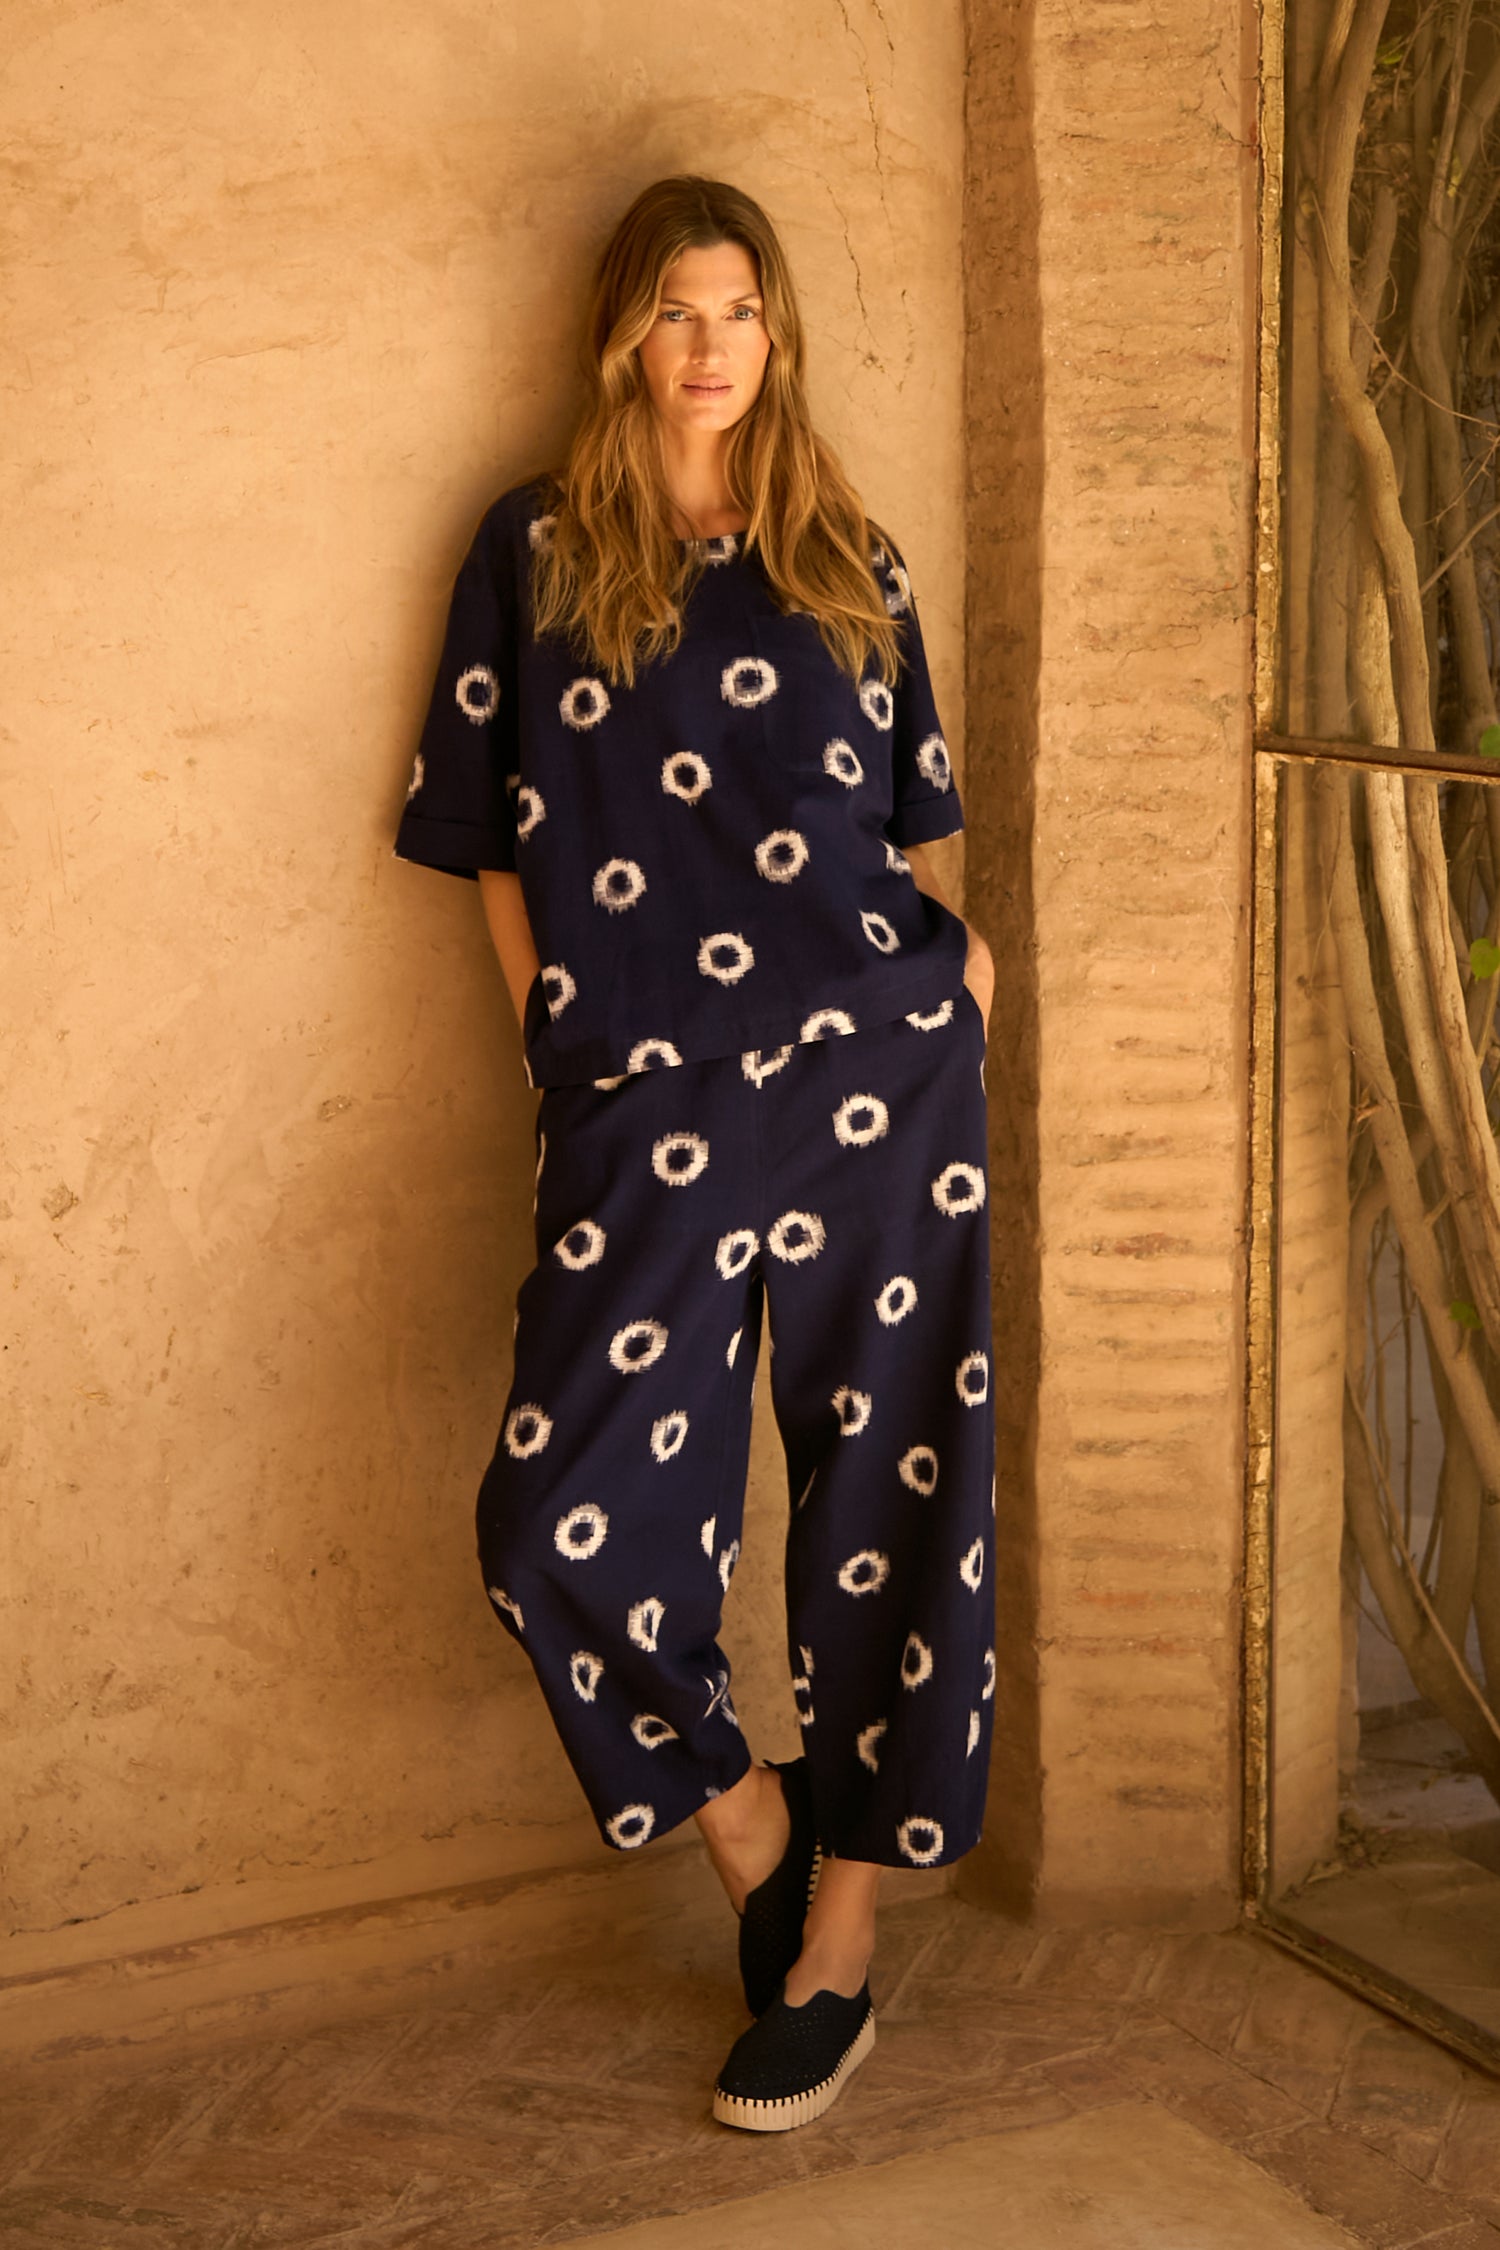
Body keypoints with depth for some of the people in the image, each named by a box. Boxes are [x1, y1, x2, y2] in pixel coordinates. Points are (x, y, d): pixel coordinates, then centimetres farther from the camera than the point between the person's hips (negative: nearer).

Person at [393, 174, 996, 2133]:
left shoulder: (848, 560, 13)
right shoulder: (536, 551, 9)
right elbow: (493, 838, 9)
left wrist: (957, 963, 3)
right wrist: (559, 1030, 1)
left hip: (873, 1070, 1)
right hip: (645, 1097, -1)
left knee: (886, 1492, 2)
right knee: (565, 1520, -11)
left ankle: (842, 1934, 17)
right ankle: (744, 1831, 16)